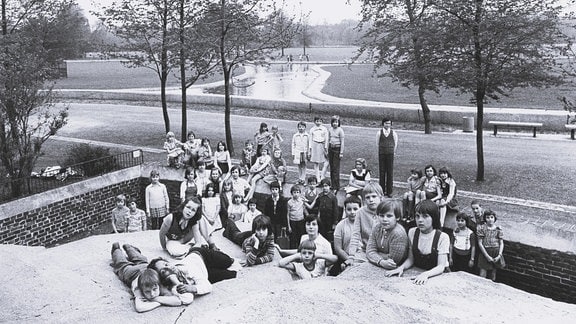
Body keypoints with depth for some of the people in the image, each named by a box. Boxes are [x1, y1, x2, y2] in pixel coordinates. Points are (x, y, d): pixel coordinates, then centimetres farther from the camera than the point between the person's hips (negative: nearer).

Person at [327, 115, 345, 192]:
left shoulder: (340, 130, -9)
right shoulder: (330, 129, 7)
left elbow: (342, 142, -8)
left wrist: (341, 152, -10)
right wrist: (327, 150, 15)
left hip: (337, 149, -6)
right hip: (331, 148, 6)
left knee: (336, 168, -6)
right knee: (331, 167, 9)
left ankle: (336, 187, -1)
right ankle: (332, 185, 18)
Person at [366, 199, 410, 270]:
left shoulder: (399, 234, -24)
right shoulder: (377, 227, -3)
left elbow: (393, 259, -20)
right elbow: (370, 251, -7)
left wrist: (375, 255, -10)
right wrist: (381, 262, -26)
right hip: (380, 266, 5)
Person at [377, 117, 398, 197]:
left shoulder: (393, 133, 2)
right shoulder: (379, 132, 1)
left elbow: (395, 143, 10)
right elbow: (378, 143, 7)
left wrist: (393, 151, 10)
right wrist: (380, 151, 7)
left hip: (390, 154, 0)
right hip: (381, 154, 0)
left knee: (390, 172, 0)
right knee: (382, 172, 3)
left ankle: (389, 191, 6)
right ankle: (382, 190, 11)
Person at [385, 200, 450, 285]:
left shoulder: (442, 237, -11)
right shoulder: (412, 232, 3)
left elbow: (441, 267, -13)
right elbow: (411, 259, 8)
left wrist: (425, 274, -30)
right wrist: (401, 267, -12)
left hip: (436, 275, -3)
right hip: (417, 274, 3)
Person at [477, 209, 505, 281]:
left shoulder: (498, 229, 2)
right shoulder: (481, 228, -3)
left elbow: (501, 243, 3)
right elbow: (480, 243, -6)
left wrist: (499, 255, -10)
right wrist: (487, 256, -12)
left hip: (496, 253, 2)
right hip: (485, 252, -2)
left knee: (493, 275, 11)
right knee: (482, 276, -6)